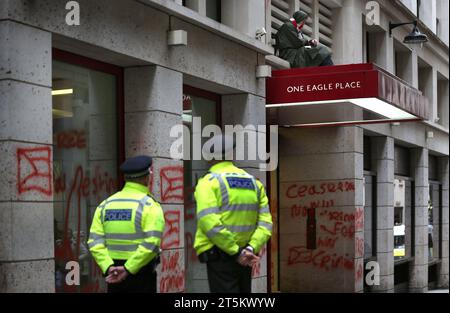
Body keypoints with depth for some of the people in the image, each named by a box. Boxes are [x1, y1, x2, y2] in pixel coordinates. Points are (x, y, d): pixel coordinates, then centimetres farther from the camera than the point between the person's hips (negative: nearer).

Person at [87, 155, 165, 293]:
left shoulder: (105, 204, 8)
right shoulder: (149, 205, -8)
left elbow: (95, 241, -2)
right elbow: (151, 244, -20)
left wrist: (108, 267, -11)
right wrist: (128, 269, -18)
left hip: (114, 275, 5)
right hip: (141, 273, -5)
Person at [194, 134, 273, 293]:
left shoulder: (209, 182, -7)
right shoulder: (254, 182, 11)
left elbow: (210, 224, -19)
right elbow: (265, 222, 2)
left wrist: (236, 252, -16)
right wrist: (251, 248, -7)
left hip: (220, 256, -6)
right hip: (245, 258, 6)